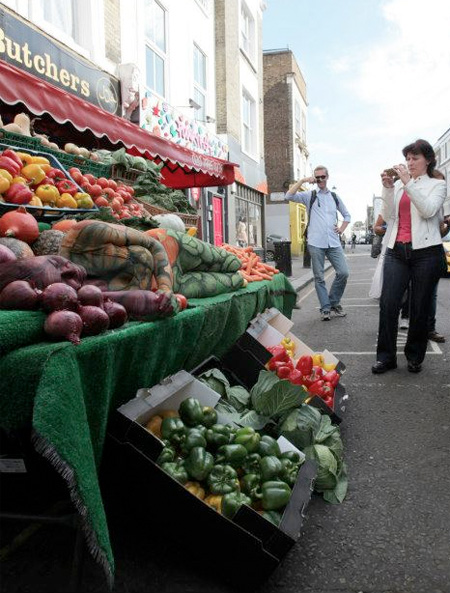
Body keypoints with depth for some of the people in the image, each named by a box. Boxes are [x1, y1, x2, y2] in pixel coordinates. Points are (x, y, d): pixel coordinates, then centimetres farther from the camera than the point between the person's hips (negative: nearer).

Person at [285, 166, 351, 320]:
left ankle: (334, 302, 15)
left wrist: (342, 228, 10)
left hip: (334, 242, 3)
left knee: (343, 272, -4)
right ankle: (325, 308, 10)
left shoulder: (334, 197, 15)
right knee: (319, 277, 1)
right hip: (316, 243, -3)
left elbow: (346, 215, 26)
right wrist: (302, 180, -12)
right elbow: (289, 196, -10)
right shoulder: (309, 195, 6)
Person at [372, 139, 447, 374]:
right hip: (397, 250, 3)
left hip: (426, 251, -2)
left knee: (420, 307, 3)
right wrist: (388, 187, -6)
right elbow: (390, 214, 5)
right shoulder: (399, 184, 15)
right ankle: (386, 356, 1)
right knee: (388, 303, -6)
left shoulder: (437, 184, 7)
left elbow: (428, 210, -12)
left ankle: (415, 357, 16)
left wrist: (408, 183, -16)